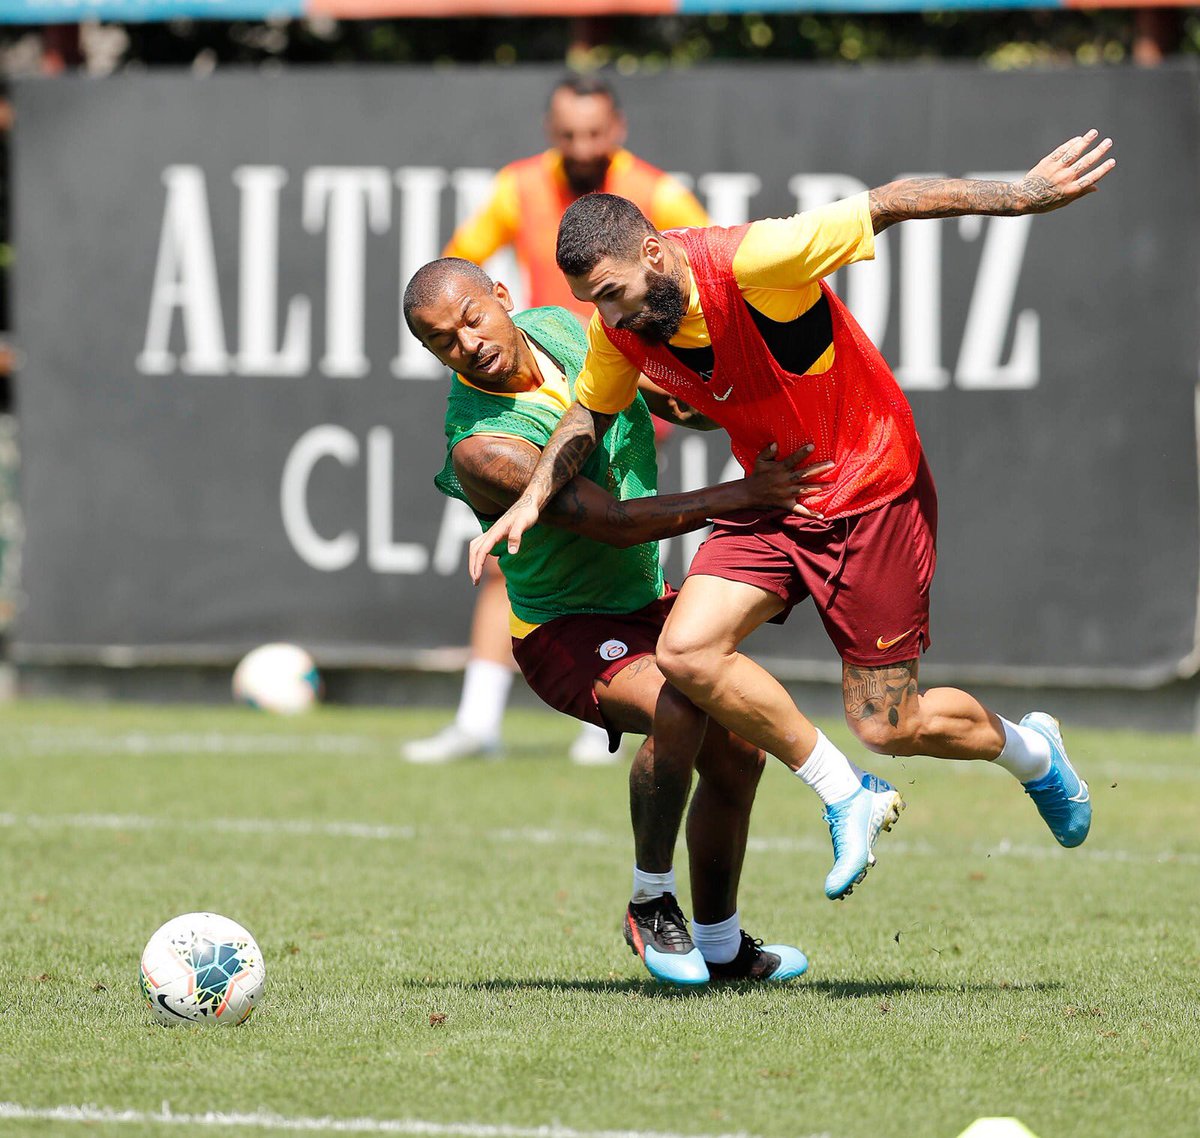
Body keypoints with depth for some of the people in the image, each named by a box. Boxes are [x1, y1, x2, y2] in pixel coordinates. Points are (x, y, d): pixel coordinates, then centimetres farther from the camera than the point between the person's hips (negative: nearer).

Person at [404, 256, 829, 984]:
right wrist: (738, 495, -39)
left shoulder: (561, 328, -7)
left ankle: (721, 945, 34)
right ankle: (651, 905, -15)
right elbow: (613, 521, -35)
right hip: (565, 630, -8)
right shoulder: (482, 445, -31)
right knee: (678, 710, -34)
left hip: (646, 601, 8)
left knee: (736, 758, 15)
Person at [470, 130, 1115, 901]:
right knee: (687, 652, -18)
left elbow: (887, 204, -22)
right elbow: (589, 415, 13)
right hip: (771, 505, 6)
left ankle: (1029, 751, 33)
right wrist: (531, 502, -3)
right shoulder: (619, 329, -8)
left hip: (872, 496, -6)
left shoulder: (753, 262, -29)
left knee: (887, 728, -1)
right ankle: (846, 796, 0)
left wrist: (1023, 193, -21)